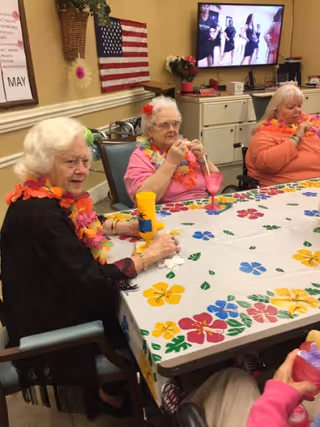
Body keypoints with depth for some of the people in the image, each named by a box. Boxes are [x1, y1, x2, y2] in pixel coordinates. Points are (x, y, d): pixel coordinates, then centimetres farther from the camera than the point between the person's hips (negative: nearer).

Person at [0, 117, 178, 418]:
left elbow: (75, 231, 18)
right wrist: (148, 256, -25)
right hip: (52, 328, -8)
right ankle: (108, 391, 26)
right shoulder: (40, 213, -31)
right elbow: (88, 281, -32)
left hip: (61, 299, 8)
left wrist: (116, 228, 2)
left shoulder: (50, 197, -2)